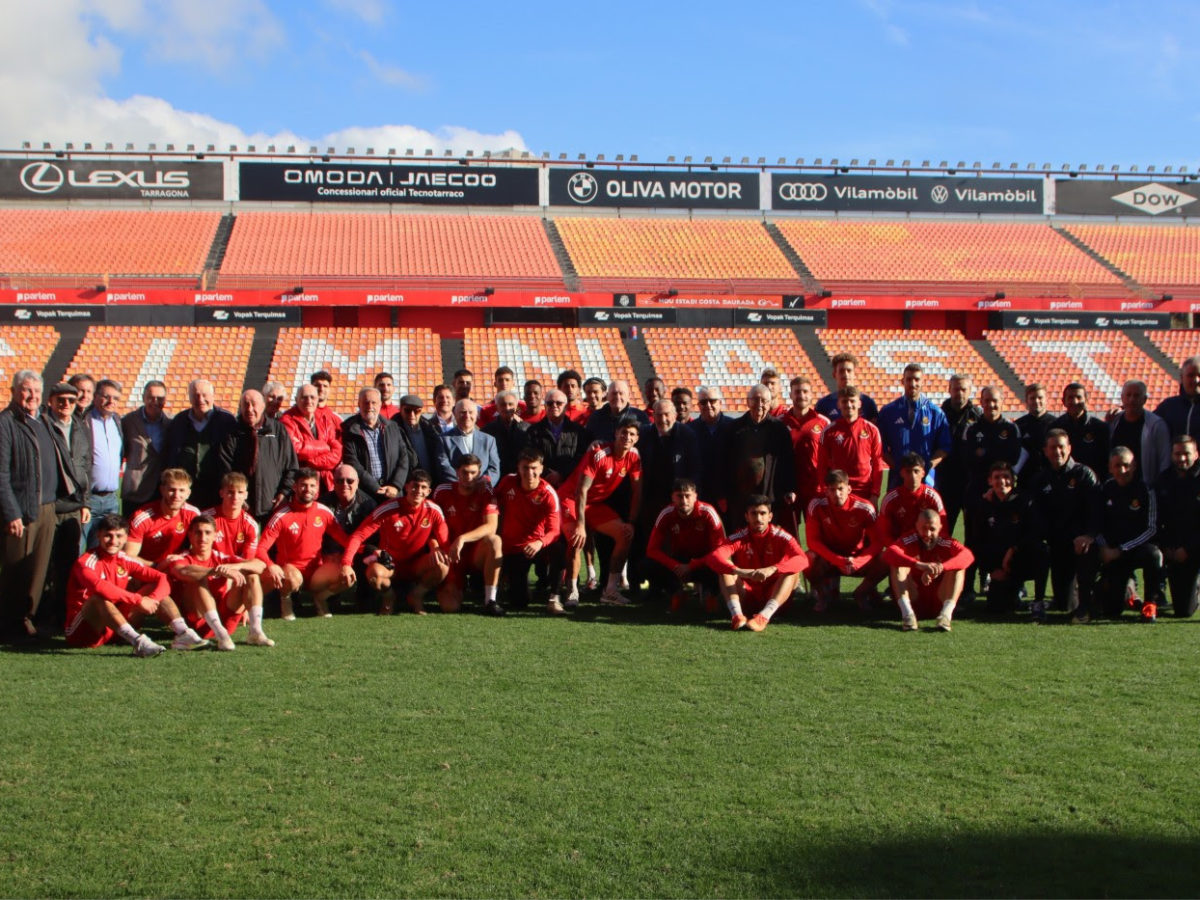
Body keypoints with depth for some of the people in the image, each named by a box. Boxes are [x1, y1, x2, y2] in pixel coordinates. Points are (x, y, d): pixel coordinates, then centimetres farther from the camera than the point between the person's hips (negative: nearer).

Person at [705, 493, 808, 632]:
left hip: (773, 598, -1)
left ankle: (764, 616, -44)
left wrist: (772, 569, -43)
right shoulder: (739, 538, -8)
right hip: (747, 598, 1)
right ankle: (737, 614, -40)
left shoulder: (780, 536, -9)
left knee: (793, 570, -26)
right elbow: (712, 557, -24)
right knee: (725, 567, -19)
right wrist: (739, 571, -41)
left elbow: (802, 560, -27)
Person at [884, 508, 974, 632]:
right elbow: (889, 554, -30)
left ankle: (946, 614, -34)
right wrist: (919, 564, -45)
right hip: (914, 602, 0)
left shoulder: (946, 543, -5)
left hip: (938, 602, 1)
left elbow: (967, 556, -26)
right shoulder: (908, 542, -7)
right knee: (898, 564, -19)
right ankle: (907, 613, -35)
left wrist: (941, 567, -44)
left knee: (958, 566, -17)